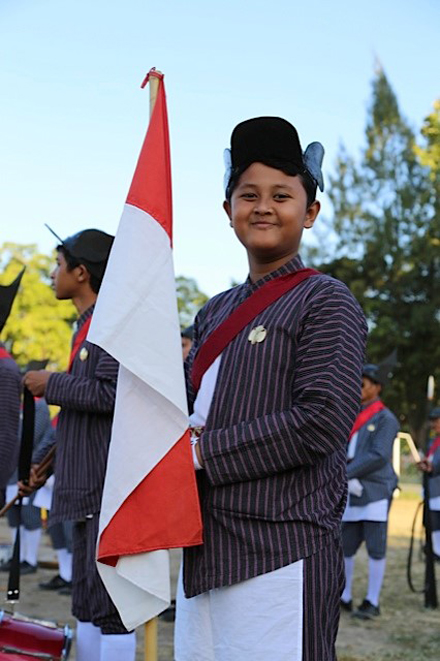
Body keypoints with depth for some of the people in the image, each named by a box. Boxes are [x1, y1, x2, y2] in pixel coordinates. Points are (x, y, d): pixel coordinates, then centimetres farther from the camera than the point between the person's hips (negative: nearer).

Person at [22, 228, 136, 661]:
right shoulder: (89, 325, 18)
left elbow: (112, 393, -24)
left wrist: (51, 384, -12)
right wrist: (46, 462, 26)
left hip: (113, 486, -10)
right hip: (88, 487, 10)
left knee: (110, 603, -7)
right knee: (86, 603, 15)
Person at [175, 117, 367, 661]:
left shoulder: (325, 302, -5)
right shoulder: (215, 313, 16)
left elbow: (321, 423, -16)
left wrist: (203, 451, -12)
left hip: (280, 551, -7)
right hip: (205, 549, 7)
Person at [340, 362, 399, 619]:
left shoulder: (387, 419, -7)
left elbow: (378, 457, -17)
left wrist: (345, 474, -18)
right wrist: (347, 479, -10)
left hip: (376, 492, -7)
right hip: (351, 493, 7)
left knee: (375, 548, -3)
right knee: (344, 546, 8)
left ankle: (372, 603, 4)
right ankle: (344, 598, 19)